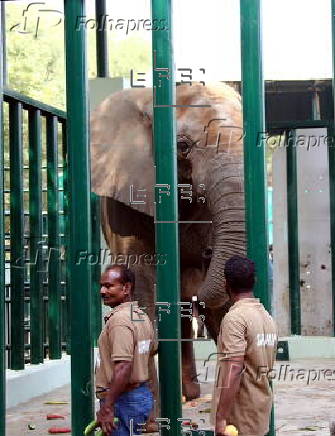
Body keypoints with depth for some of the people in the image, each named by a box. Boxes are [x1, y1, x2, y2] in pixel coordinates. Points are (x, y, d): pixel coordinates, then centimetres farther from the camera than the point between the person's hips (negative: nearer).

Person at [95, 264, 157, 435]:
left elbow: (123, 368, -27)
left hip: (124, 400, -10)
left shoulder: (120, 319, -18)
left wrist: (107, 408, -26)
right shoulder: (142, 316, 12)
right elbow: (152, 349, 30)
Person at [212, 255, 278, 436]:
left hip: (241, 416, -8)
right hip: (262, 413, 8)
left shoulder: (235, 318, -15)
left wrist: (221, 419, -23)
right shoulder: (268, 317, 11)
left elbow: (234, 370, -23)